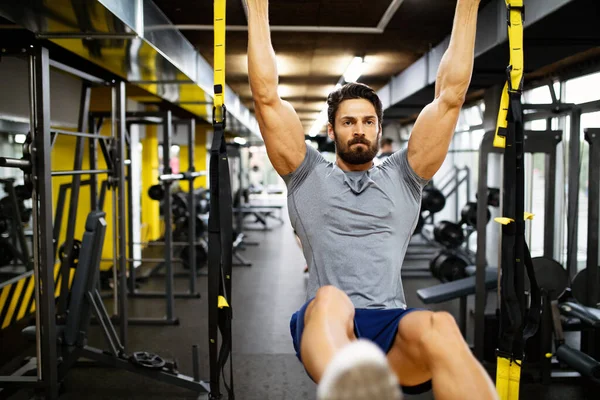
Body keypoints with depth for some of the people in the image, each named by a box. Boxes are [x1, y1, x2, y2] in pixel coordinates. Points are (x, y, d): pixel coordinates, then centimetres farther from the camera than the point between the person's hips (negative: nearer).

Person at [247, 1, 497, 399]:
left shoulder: (403, 178, 22)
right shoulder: (308, 176, 19)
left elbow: (450, 97, 18)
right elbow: (267, 97, 13)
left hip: (393, 328, 2)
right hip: (327, 325, -1)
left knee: (440, 329, -35)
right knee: (330, 301, -39)